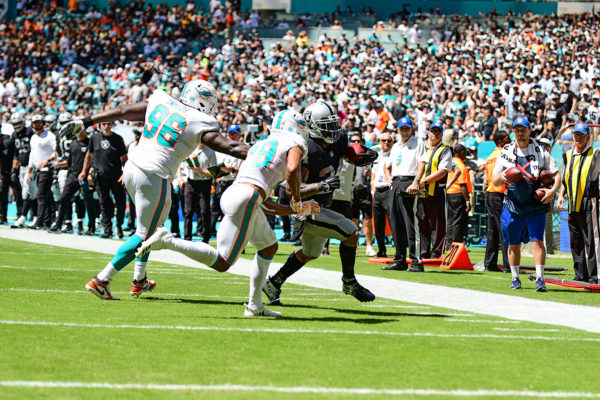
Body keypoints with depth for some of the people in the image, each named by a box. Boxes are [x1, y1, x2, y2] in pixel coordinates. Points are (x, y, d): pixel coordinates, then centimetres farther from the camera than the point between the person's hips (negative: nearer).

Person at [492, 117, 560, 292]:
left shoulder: (540, 151, 4)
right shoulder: (506, 153, 7)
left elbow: (556, 174, 6)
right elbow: (494, 181, 8)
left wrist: (553, 190, -13)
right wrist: (501, 177, -15)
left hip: (536, 205, -2)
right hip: (513, 205, 2)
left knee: (537, 241, -11)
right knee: (514, 244, 7)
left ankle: (540, 279, -10)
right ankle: (515, 278, 19)